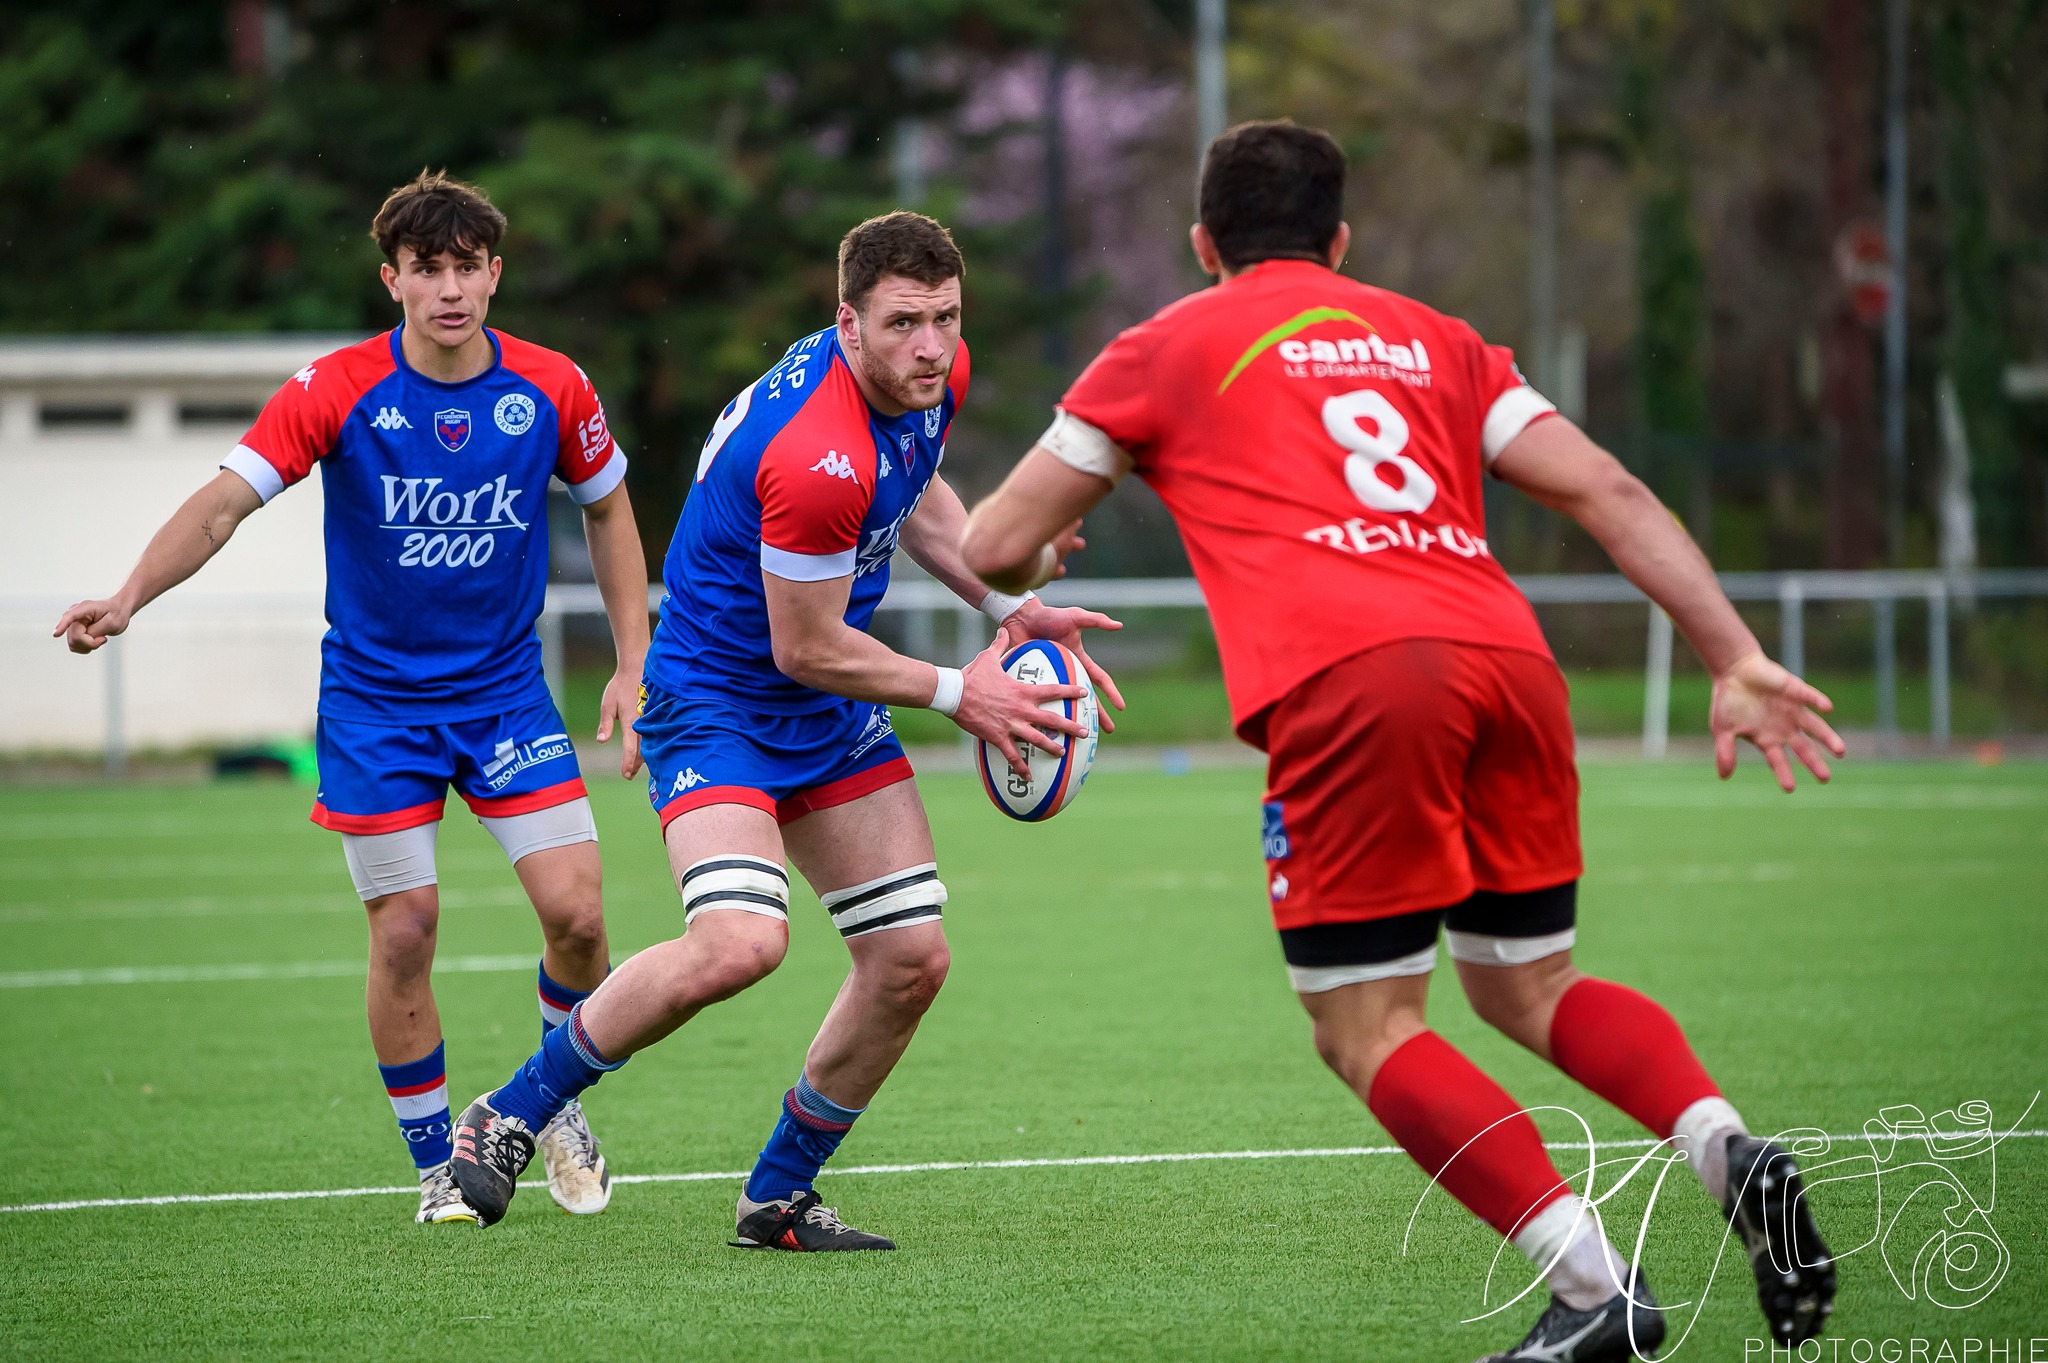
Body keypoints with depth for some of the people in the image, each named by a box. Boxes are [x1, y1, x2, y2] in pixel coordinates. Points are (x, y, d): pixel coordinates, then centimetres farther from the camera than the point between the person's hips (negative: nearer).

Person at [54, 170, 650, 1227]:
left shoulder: (553, 390, -7)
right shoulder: (336, 391, -15)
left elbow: (607, 508, 9)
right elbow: (222, 503, -20)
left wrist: (634, 665, 5)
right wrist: (128, 598, -37)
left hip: (506, 693, 2)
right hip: (374, 701, -2)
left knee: (576, 911, -9)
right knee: (403, 935, -3)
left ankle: (555, 1101, 19)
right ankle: (438, 1164, 16)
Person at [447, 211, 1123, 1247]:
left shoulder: (934, 380, -5)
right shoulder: (817, 459, -32)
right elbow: (806, 650, -21)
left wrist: (1009, 606, 5)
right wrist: (956, 695, -11)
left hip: (832, 722, 9)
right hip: (715, 702, -9)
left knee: (910, 958, 2)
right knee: (739, 942, -29)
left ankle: (779, 1195, 19)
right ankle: (511, 1113, -8)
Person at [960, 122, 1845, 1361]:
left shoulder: (1166, 350, 20)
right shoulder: (1433, 339, 28)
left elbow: (994, 549, 22)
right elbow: (1608, 491, 17)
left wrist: (1038, 564, 45)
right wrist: (1737, 659, 14)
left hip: (1347, 682, -4)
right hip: (1508, 656, 4)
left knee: (1370, 1030, 3)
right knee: (1530, 988, 20)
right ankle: (1730, 1149, -6)